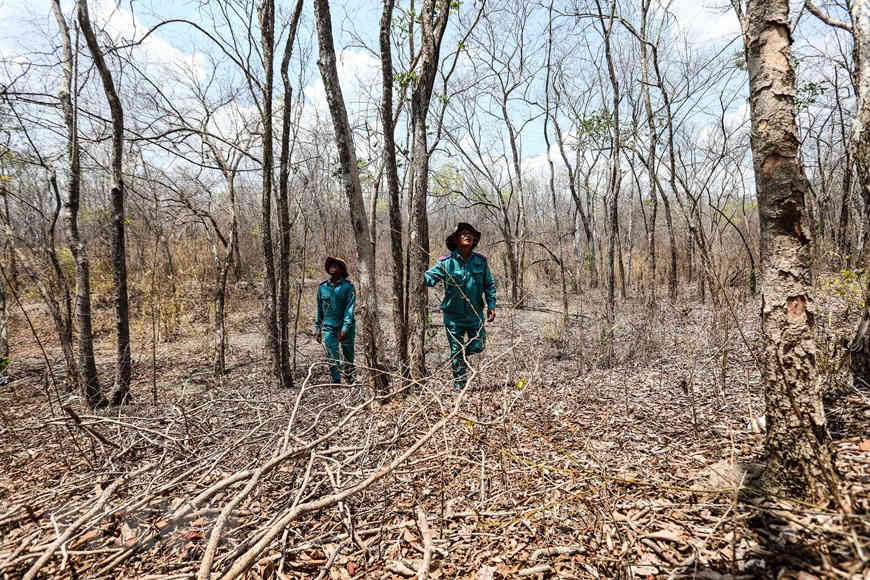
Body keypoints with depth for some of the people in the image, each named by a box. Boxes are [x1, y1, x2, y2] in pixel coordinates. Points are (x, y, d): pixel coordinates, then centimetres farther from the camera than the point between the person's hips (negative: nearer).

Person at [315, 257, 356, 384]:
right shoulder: (322, 286, 6)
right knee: (333, 358, -4)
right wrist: (318, 328, 11)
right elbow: (319, 309, 13)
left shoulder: (348, 286, -5)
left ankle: (350, 382, 29)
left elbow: (350, 308, -12)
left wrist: (346, 328, -22)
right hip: (329, 327, 2)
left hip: (346, 327, -2)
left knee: (348, 357, 11)